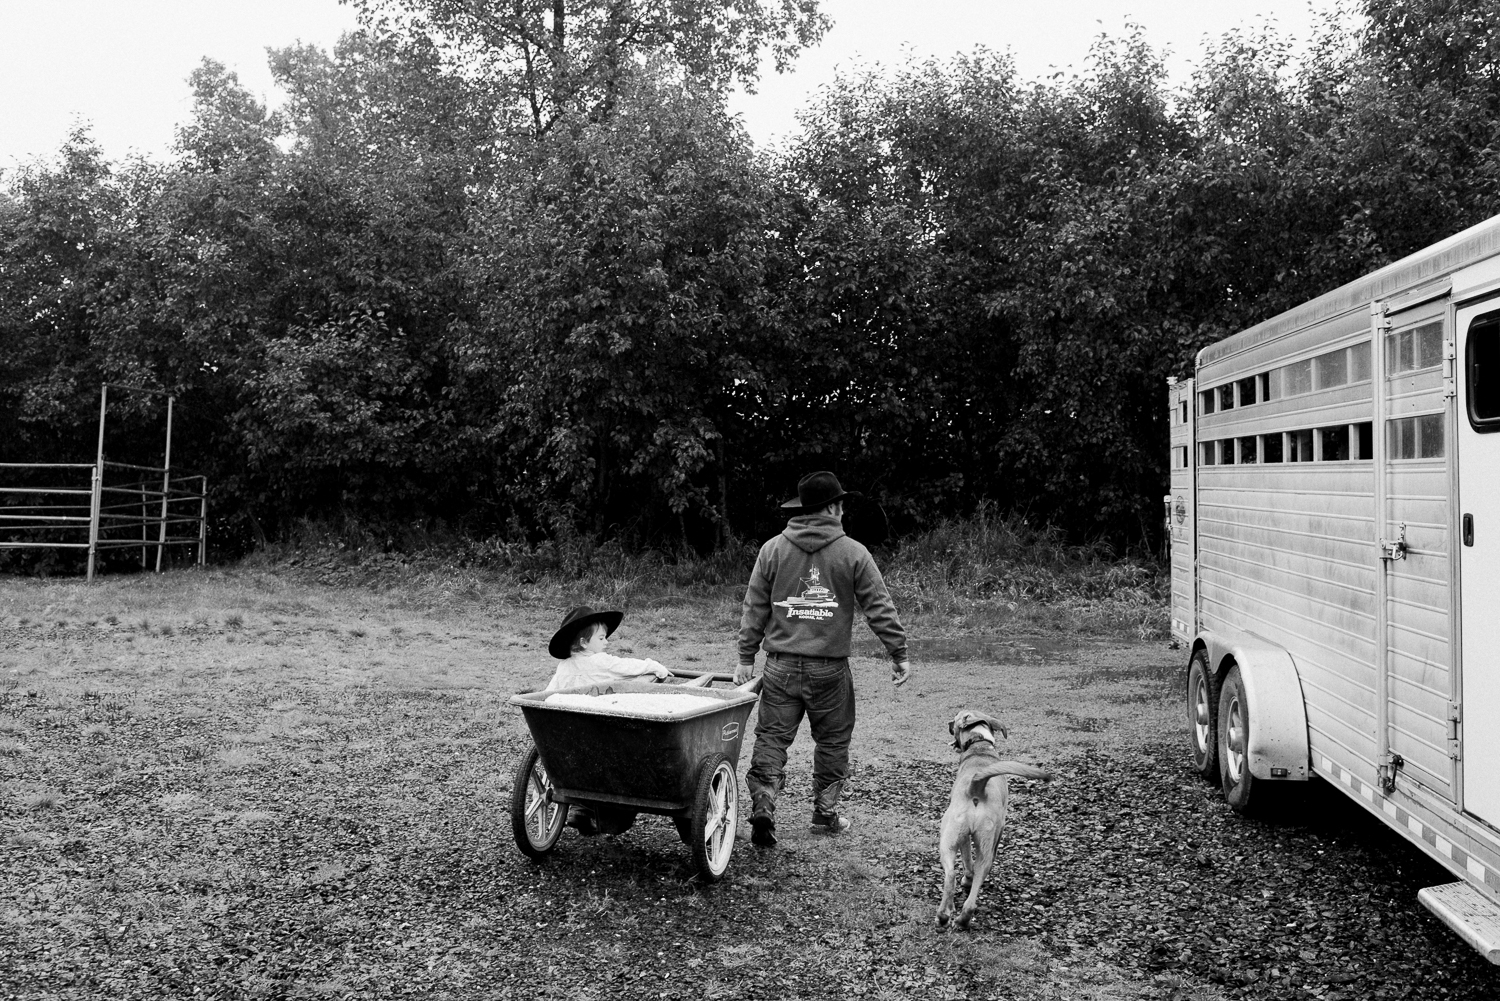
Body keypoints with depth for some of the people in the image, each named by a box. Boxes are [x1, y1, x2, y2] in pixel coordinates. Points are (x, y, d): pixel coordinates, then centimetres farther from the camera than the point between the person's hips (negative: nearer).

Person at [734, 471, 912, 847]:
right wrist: (899, 653, 8)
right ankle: (825, 813, 23)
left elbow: (754, 608, 5)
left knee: (771, 737, 7)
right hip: (830, 668, -1)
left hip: (781, 665, 2)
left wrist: (746, 657, 11)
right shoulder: (853, 554, -3)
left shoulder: (772, 549, 3)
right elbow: (879, 608, -1)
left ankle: (762, 805, -6)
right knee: (832, 742, 14)